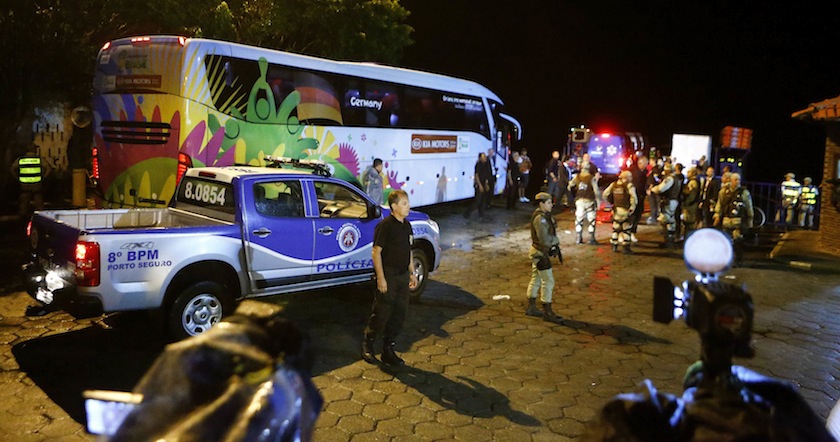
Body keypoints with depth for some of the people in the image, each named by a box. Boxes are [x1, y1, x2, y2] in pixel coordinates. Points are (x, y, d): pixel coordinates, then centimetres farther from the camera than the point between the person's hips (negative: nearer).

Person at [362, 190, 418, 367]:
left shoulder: (406, 225, 11)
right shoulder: (385, 225, -14)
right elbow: (376, 252, -15)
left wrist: (412, 273, 16)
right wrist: (380, 277, -19)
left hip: (403, 276, 8)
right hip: (388, 276, -8)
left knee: (399, 314, 10)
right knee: (381, 313, 0)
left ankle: (388, 350, 21)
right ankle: (367, 345, 20)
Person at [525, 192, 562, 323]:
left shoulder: (545, 216, 10)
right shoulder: (540, 218, -21)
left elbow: (550, 236, 10)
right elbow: (545, 239, -24)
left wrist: (555, 245, 1)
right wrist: (556, 240, -10)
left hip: (539, 253, 10)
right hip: (541, 254, -10)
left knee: (536, 279, 17)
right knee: (548, 282, -5)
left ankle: (531, 307, 27)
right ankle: (547, 312, 2)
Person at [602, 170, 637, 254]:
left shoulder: (614, 184, 5)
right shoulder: (629, 185, -11)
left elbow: (605, 194, 6)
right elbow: (633, 197, -23)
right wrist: (632, 208, -12)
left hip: (616, 210, 5)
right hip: (626, 211, -5)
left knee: (615, 229, 17)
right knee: (626, 230, 4)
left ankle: (614, 246, 21)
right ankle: (626, 247, 6)